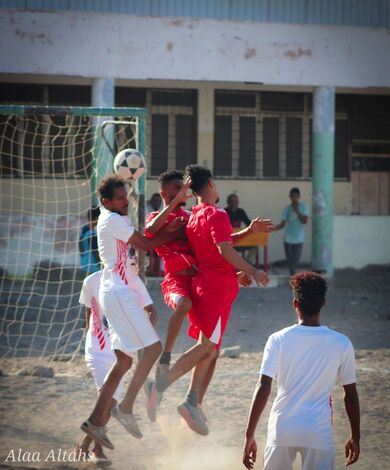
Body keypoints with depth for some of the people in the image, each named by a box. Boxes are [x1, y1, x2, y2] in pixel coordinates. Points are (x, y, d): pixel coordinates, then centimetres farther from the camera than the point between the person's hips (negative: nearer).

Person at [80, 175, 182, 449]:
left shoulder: (115, 218, 18)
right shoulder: (113, 220, -11)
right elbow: (145, 245, -11)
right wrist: (176, 233, -2)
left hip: (122, 293, 10)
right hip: (120, 293, -10)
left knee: (124, 360, 10)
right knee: (153, 348, -14)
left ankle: (97, 422, 9)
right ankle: (126, 408, -13)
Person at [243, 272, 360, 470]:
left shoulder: (278, 340, -6)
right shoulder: (341, 344, -3)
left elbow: (263, 388, -11)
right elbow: (350, 395, 3)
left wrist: (249, 436, -8)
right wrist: (355, 437, 15)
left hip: (282, 429, 1)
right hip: (319, 433, 0)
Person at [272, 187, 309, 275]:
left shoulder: (304, 207, -1)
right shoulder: (287, 209, 1)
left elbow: (305, 221, -10)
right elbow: (283, 224, -2)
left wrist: (297, 211, -16)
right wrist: (274, 228, -21)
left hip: (299, 239, -1)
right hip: (288, 238, 1)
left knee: (296, 259, -2)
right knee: (290, 259, 1)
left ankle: (293, 275, 19)